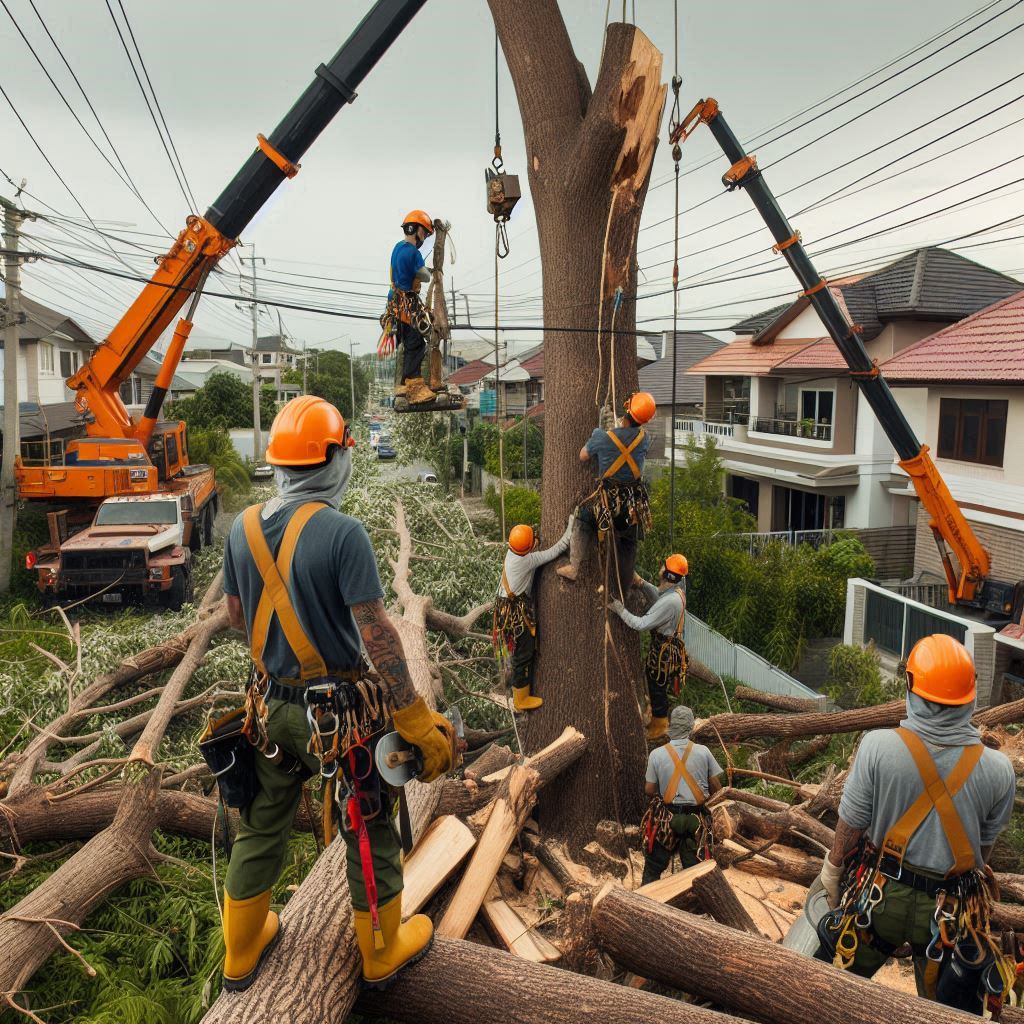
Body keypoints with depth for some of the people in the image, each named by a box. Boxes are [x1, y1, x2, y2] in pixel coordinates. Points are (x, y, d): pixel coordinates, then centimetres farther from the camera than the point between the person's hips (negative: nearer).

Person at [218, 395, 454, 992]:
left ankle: (241, 956, 43)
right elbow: (377, 634, -23)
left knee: (261, 828, 23)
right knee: (370, 832, 16)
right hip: (340, 712, -6)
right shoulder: (342, 532, -22)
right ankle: (382, 953, 36)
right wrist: (417, 721, -18)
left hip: (273, 705, 6)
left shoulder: (243, 528, -3)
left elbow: (237, 615, 9)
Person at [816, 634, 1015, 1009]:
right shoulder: (998, 770, -17)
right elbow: (984, 846, 0)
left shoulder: (878, 746, -23)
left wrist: (832, 871, 7)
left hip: (878, 894, -1)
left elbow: (851, 825, -12)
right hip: (951, 910, 1)